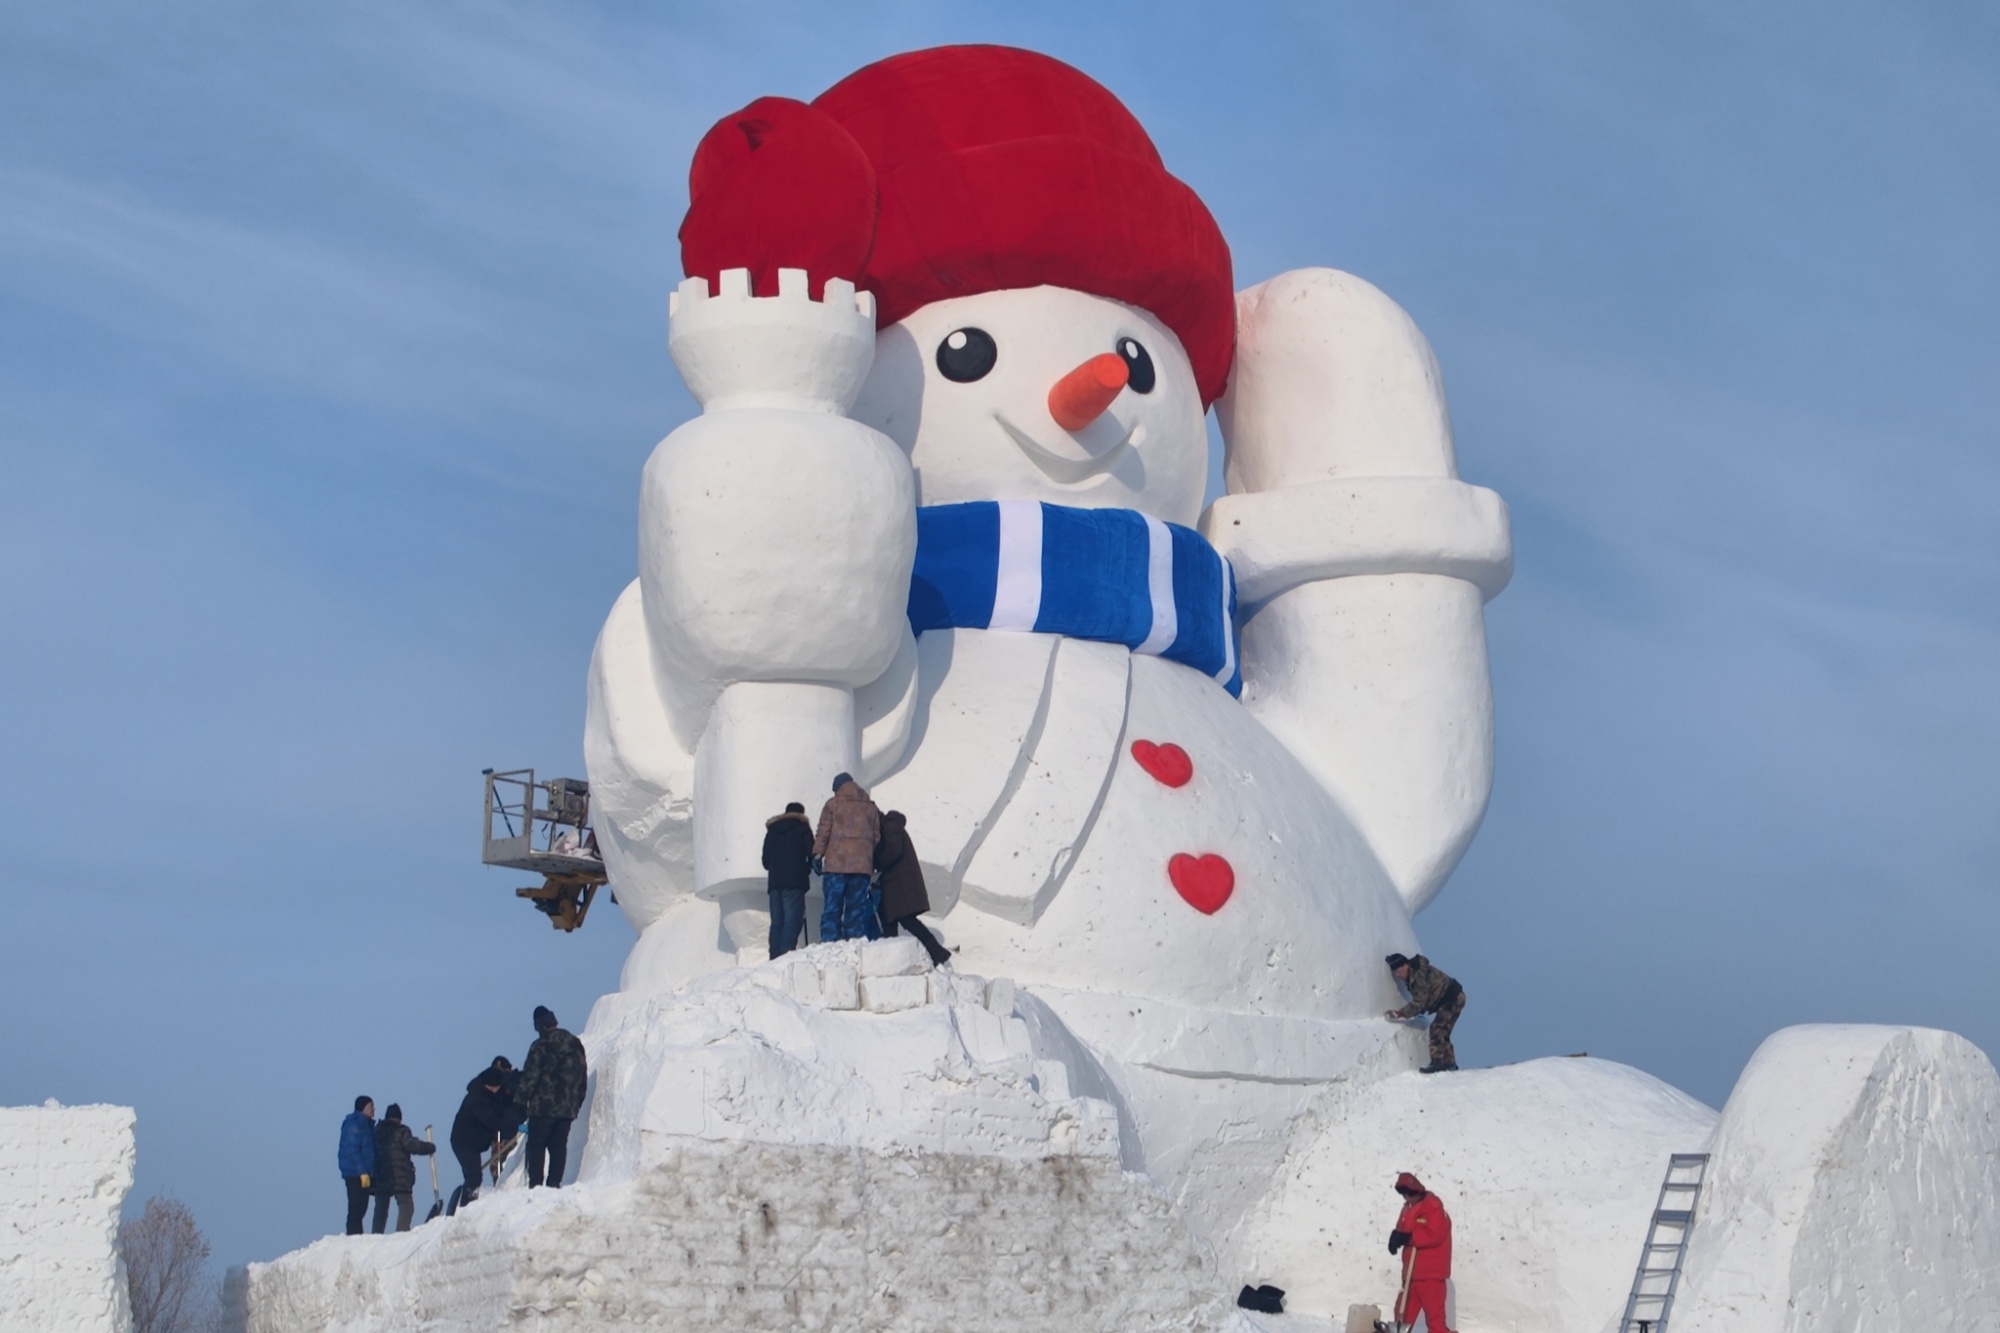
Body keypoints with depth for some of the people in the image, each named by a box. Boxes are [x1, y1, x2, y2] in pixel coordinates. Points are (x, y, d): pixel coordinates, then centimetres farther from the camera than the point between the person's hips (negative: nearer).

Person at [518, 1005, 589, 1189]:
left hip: (543, 1106, -5)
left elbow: (530, 1077, -11)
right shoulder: (576, 1045, 11)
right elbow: (583, 1076, 16)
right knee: (559, 1146, 8)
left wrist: (523, 1101, -3)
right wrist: (577, 1101, 22)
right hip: (567, 1109, 5)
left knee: (536, 1145, 0)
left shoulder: (540, 1046, -9)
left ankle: (535, 1185, -5)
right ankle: (554, 1184, 3)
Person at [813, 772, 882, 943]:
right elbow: (877, 837, 17)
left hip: (836, 864, -3)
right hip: (862, 865, 3)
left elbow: (823, 832, -3)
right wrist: (874, 867, 20)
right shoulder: (871, 807, 16)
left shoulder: (833, 804, 4)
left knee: (832, 908, -4)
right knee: (857, 909, 4)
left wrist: (817, 855, 2)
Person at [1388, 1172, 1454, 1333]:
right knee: (1404, 1314, 12)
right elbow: (1404, 1230, 16)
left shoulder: (1434, 1208, -12)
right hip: (1412, 1272, 9)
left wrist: (1409, 1237, -22)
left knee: (1434, 1315, -9)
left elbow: (1434, 1235, -22)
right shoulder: (1409, 1209, 15)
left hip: (1431, 1273, -9)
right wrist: (1398, 1237, -8)